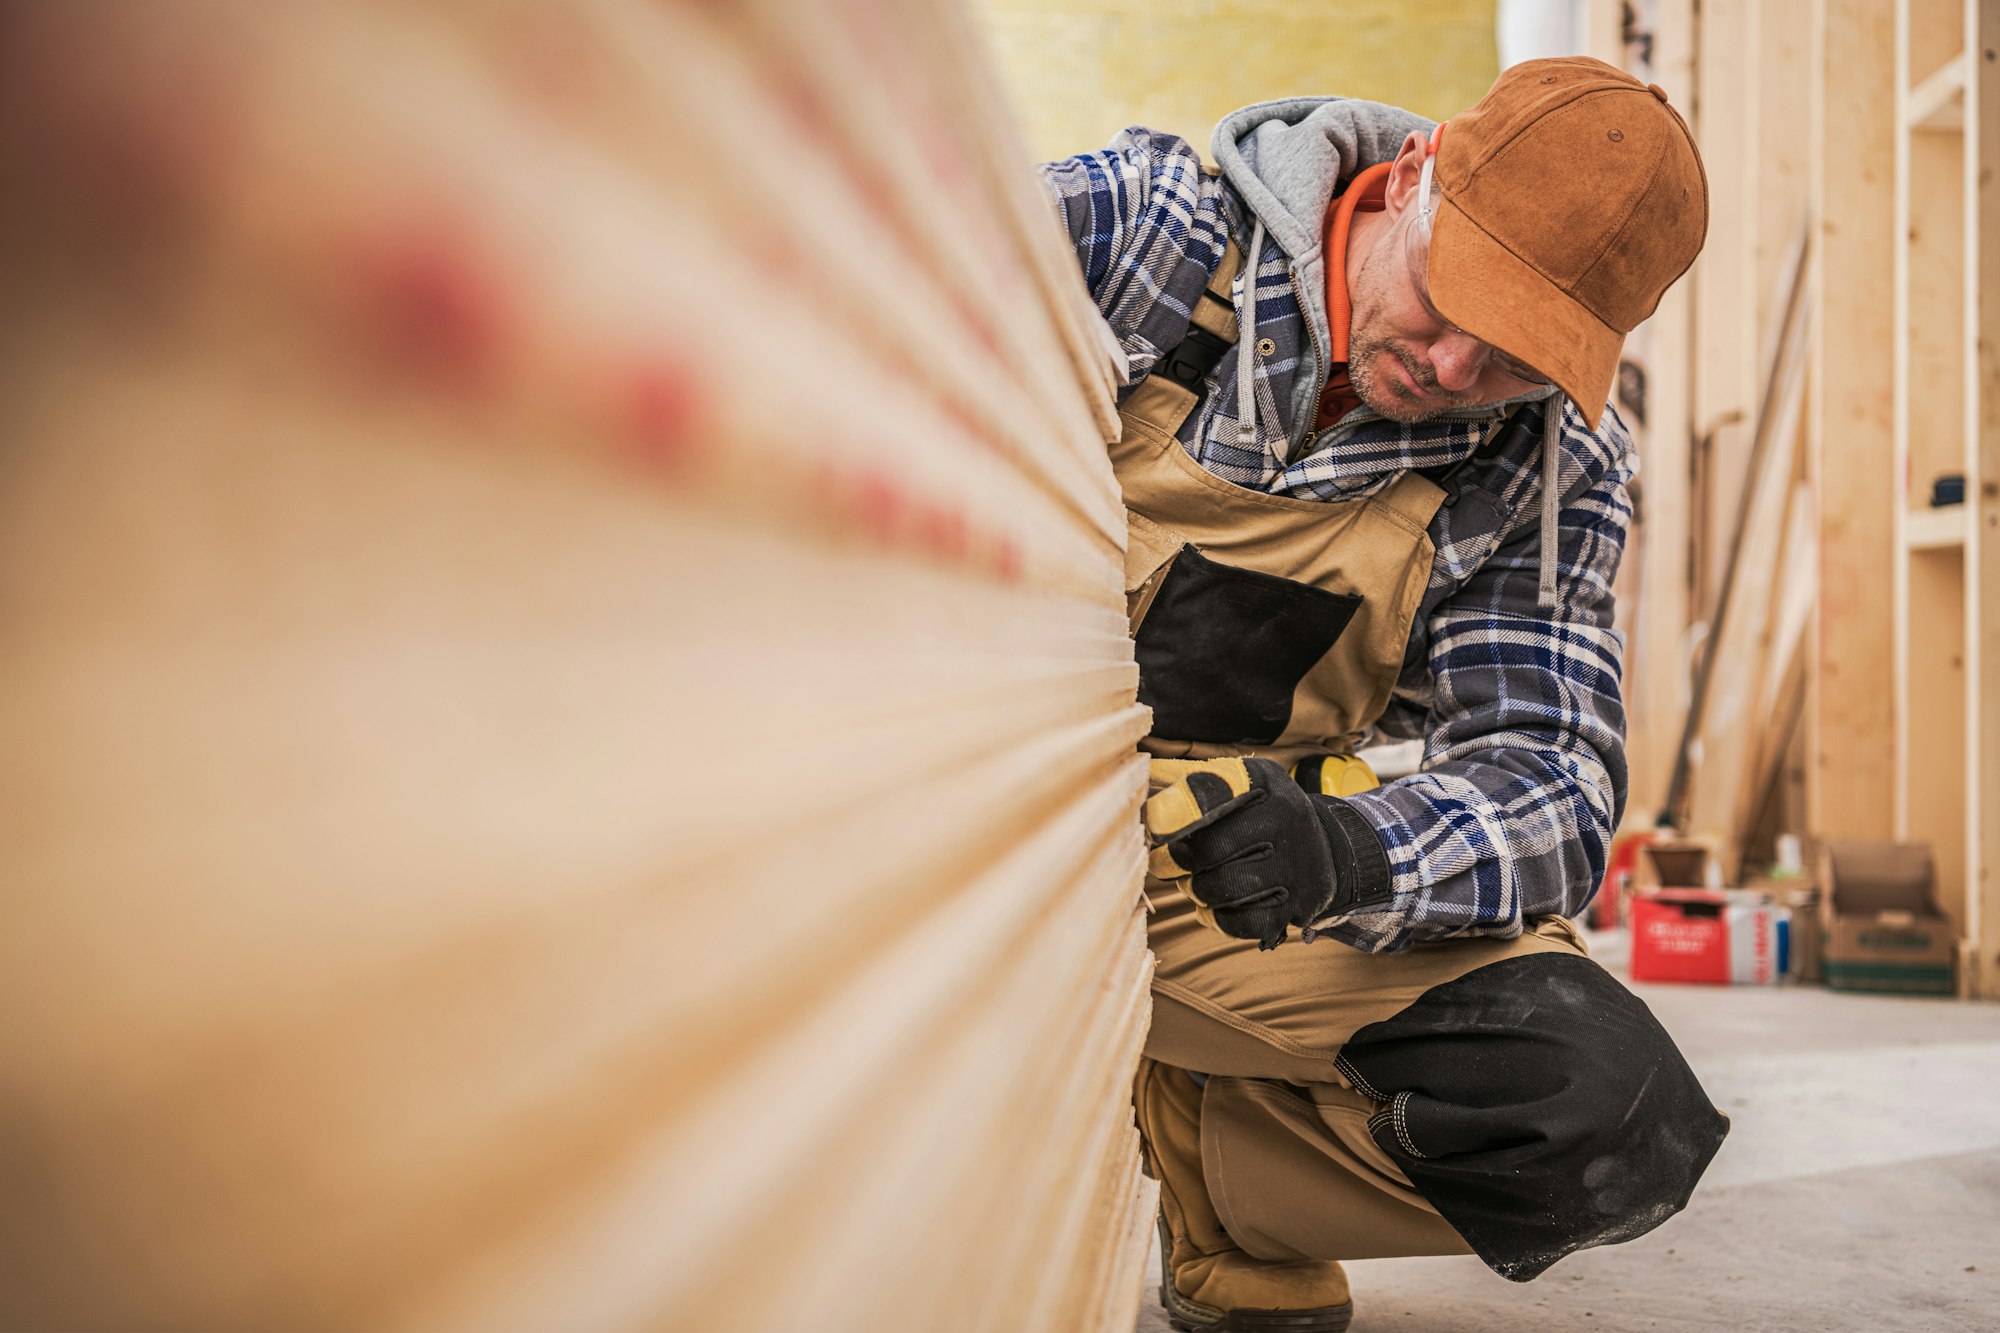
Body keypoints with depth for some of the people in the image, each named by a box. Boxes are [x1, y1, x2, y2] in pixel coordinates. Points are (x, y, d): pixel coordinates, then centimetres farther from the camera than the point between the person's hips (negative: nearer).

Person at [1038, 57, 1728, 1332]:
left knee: (1604, 1113, -18)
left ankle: (1183, 1148, 8)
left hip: (1252, 854, 2)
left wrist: (1344, 850, -31)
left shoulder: (1554, 469, -1)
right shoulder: (1129, 226, -10)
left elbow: (1550, 789, -8)